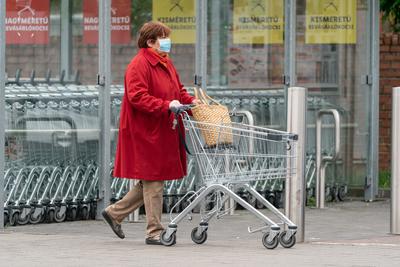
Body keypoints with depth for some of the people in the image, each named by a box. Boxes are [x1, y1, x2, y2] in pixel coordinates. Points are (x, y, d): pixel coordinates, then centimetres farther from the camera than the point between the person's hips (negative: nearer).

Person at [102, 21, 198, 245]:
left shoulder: (166, 63, 16)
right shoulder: (139, 65, -14)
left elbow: (178, 90, 24)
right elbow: (137, 97, -24)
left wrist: (191, 101, 5)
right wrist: (166, 106, -29)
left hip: (163, 133, 10)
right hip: (145, 132, -10)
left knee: (152, 181, 13)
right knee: (153, 181, -4)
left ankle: (115, 213, 26)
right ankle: (155, 233, 2)